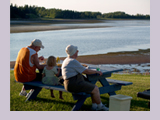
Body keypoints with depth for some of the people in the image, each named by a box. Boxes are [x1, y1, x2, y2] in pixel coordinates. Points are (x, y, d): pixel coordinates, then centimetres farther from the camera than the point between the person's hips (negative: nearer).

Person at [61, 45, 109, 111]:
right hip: (74, 84, -11)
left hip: (71, 84, 11)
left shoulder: (66, 60, 14)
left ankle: (94, 106, 15)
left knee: (94, 87, 13)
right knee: (95, 89, -9)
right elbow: (86, 71, -12)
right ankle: (100, 106, 10)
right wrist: (97, 72, 0)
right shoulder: (73, 61, -17)